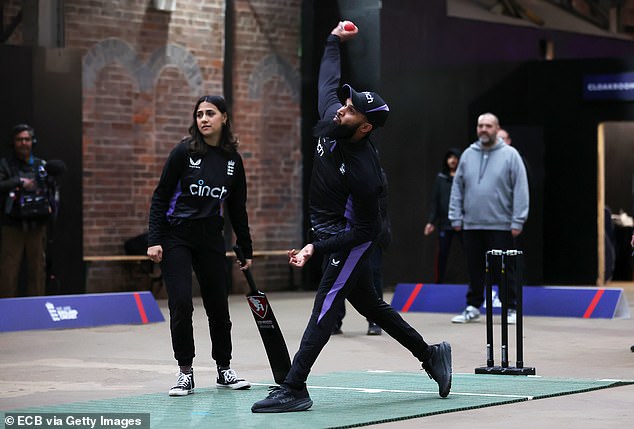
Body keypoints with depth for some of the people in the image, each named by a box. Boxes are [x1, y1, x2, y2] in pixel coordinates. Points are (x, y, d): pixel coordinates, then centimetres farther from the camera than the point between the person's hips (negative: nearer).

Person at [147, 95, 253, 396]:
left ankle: (224, 370, 23)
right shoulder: (185, 151, -7)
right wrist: (154, 240, -12)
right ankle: (185, 373, 3)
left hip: (211, 239, 3)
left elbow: (237, 209, 13)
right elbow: (160, 197, -5)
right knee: (181, 304, -11)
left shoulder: (233, 160, 4)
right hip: (176, 237, -3)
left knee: (218, 306, 6)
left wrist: (246, 250, 14)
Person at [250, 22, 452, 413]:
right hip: (330, 229, 9)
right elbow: (328, 81, 11)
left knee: (326, 306, -14)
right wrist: (335, 40, 15)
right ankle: (430, 354, 29)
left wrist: (316, 248, -29)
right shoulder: (331, 120, -12)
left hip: (351, 238, -9)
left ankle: (294, 389, -17)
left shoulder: (364, 170, -32)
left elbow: (364, 230, -25)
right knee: (369, 304, 17)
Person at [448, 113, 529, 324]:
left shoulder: (510, 155, -2)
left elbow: (521, 189, -5)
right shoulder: (468, 155, 9)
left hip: (501, 225, -3)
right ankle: (473, 307, 19)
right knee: (474, 269, 10)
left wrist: (517, 221, -11)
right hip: (471, 225, 4)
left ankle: (510, 309, 10)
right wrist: (456, 217, 4)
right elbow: (457, 188, 11)